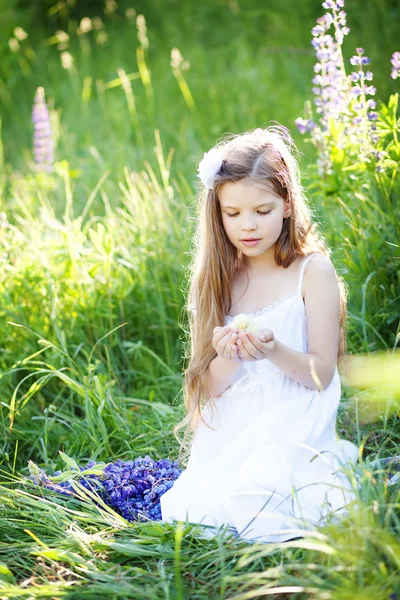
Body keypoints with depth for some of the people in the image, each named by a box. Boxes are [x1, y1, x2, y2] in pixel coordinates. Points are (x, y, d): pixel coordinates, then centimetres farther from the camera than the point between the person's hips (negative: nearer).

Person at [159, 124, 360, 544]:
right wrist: (226, 359, -19)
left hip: (293, 430, -3)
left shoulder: (312, 271, -2)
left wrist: (275, 352, -24)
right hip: (229, 436, 3)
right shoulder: (216, 280, 8)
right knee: (184, 512, -20)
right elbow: (209, 389, 4)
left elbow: (322, 375, -5)